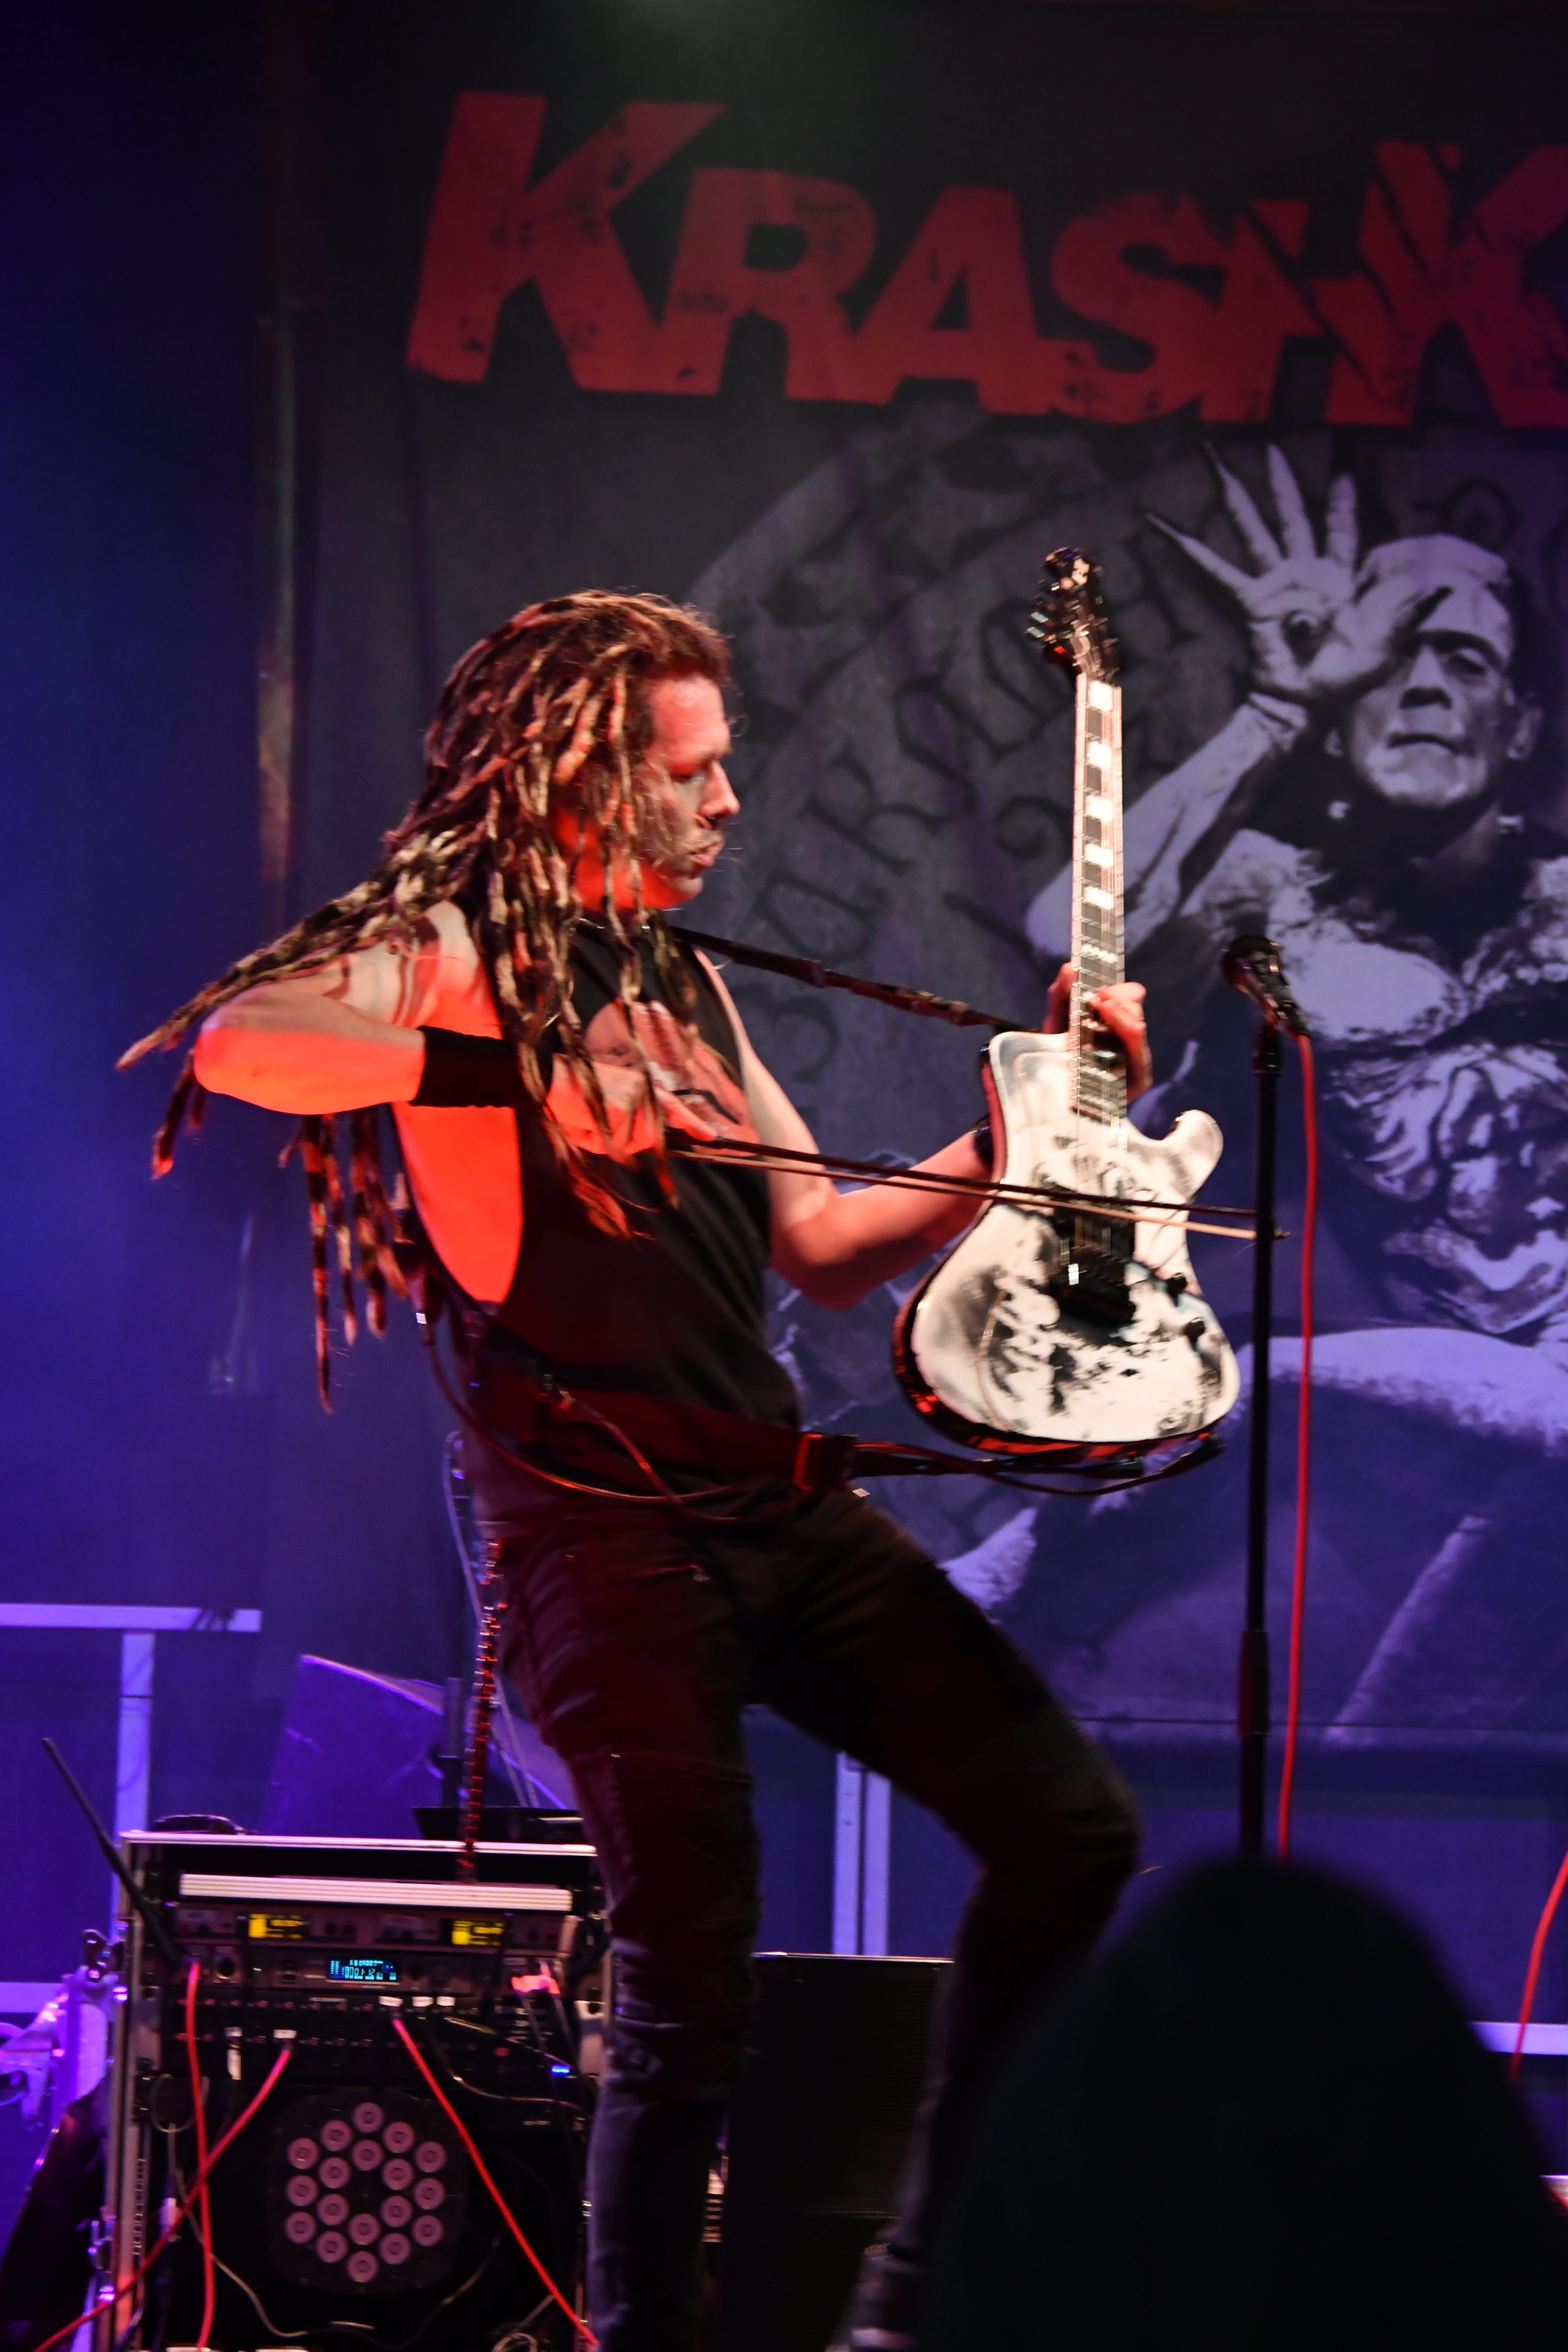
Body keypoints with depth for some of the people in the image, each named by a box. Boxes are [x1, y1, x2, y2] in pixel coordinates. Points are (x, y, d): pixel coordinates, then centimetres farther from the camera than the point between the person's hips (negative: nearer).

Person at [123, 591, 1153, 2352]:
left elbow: (826, 1249, 23)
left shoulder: (680, 979, 22)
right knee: (692, 1977, -12)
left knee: (1072, 1825, 2)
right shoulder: (451, 941, -1)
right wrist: (509, 1073, -26)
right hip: (600, 1524, -8)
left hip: (778, 1501, 8)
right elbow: (235, 1046, -23)